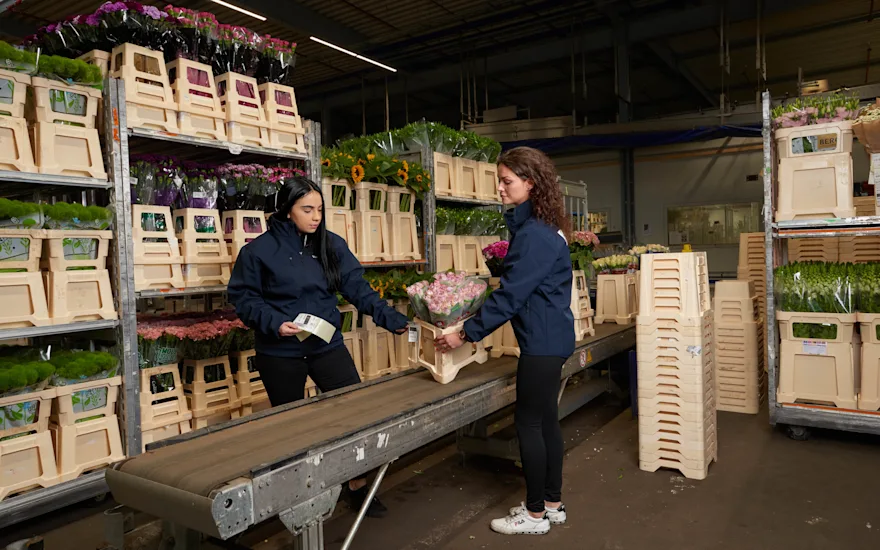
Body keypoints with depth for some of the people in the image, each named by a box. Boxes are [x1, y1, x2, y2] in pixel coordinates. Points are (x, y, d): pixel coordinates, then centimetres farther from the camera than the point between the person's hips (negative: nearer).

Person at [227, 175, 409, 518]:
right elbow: (243, 297, -5)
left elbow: (357, 289, 0)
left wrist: (390, 318, -10)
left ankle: (358, 488, 17)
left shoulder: (332, 245, 3)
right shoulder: (260, 250, -6)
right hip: (280, 353, -2)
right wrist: (273, 323, -21)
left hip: (327, 346, 3)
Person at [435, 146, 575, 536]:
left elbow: (510, 295, -21)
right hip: (552, 338, 10)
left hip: (542, 341, -10)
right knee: (546, 419, 16)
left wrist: (467, 333, -15)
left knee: (528, 423, 1)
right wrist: (478, 324, 17)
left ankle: (535, 514, 16)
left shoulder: (533, 234, -20)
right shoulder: (543, 226, 11)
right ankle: (553, 504, 29)